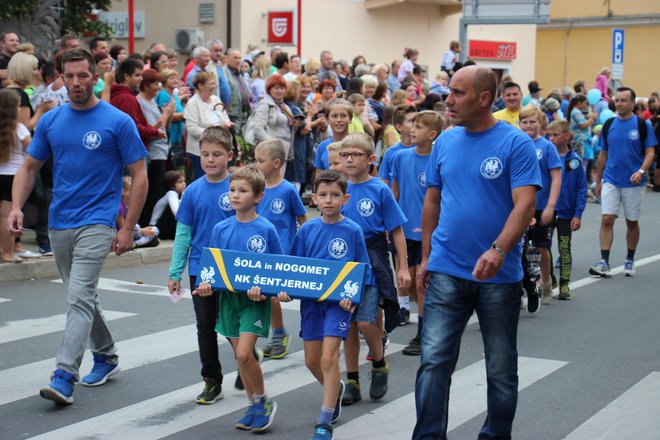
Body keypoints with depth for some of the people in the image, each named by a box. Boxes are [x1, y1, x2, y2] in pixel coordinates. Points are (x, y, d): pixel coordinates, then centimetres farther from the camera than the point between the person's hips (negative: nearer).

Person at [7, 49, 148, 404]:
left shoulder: (118, 121, -7)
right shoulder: (51, 121, 6)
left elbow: (139, 175, -5)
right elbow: (29, 167, 13)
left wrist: (128, 228, -9)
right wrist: (16, 207, -5)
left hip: (96, 223, -6)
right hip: (59, 224, 6)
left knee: (80, 297, -16)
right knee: (82, 297, 17)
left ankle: (64, 377, -19)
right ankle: (106, 356, 35)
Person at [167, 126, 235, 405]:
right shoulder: (193, 191, 1)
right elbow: (183, 234, 5)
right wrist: (175, 272, 3)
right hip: (200, 270, 3)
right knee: (205, 325, 9)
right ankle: (212, 382, 21)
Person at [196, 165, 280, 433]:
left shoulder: (266, 230, -8)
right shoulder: (221, 229, 3)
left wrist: (264, 288, -19)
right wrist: (207, 285, -9)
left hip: (255, 300, -5)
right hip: (228, 298, 5)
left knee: (244, 353, -16)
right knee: (241, 356, 11)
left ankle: (264, 402, 5)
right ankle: (254, 406, 25)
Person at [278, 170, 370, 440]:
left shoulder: (352, 230, -6)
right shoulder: (307, 230, 2)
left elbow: (362, 270, -1)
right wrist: (285, 290, -9)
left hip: (339, 301, -4)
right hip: (311, 299, 4)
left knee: (328, 358, -13)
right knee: (312, 360, 12)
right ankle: (335, 389, 43)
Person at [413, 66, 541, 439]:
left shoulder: (516, 143, -9)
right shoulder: (445, 142, 6)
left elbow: (525, 204, -17)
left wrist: (498, 250, -31)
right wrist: (426, 256, 12)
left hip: (499, 275, -3)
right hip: (447, 271, 3)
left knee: (502, 369, 10)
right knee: (434, 362, -2)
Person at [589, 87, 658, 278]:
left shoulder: (643, 125, -5)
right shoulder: (608, 125, 4)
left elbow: (650, 152, -6)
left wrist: (641, 171, -23)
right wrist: (598, 181, 12)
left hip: (633, 183, -2)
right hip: (610, 181, 2)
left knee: (632, 222, 9)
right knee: (607, 219, -9)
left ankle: (629, 261, 23)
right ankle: (604, 262, -10)